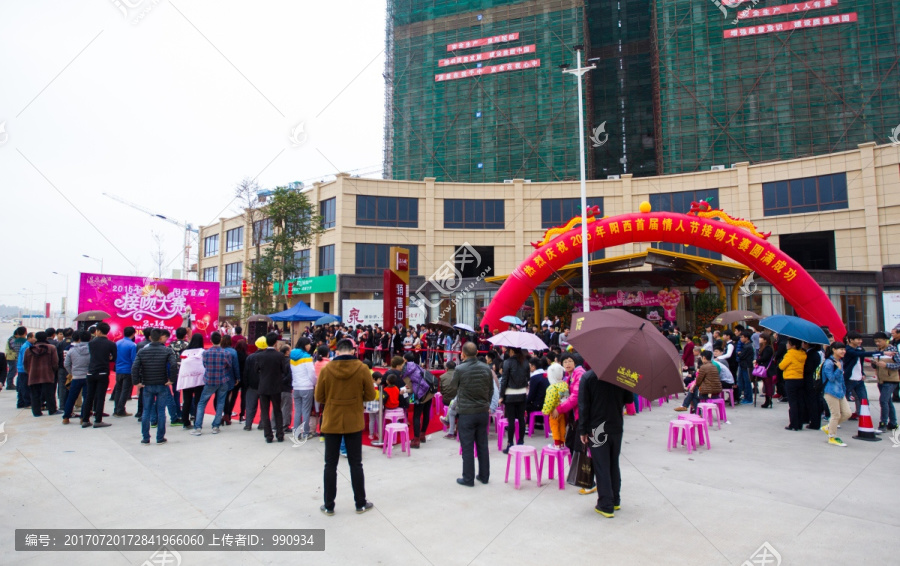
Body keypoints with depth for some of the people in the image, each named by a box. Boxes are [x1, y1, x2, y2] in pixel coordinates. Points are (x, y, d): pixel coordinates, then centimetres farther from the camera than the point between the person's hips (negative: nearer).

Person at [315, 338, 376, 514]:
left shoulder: (326, 370, -9)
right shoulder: (362, 369, -11)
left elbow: (319, 397, -2)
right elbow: (370, 395, -5)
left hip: (331, 422, 0)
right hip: (354, 423, 0)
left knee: (330, 464, 11)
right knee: (356, 464, 11)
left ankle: (328, 506, 18)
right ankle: (360, 504, 20)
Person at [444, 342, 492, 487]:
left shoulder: (460, 369, -13)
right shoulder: (486, 368, 0)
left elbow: (451, 391, -1)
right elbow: (491, 390, 9)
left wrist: (445, 394, 21)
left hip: (466, 413, -4)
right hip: (483, 412, 4)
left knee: (467, 447, 4)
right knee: (482, 445, 13)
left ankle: (468, 478, 11)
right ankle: (484, 476, 23)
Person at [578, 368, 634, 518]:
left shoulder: (587, 377, -13)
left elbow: (583, 405, -13)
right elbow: (629, 399, 4)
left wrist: (582, 430, -6)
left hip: (597, 429, -3)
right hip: (616, 427, 4)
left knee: (601, 467, 4)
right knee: (614, 464, 18)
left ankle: (606, 505, 7)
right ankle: (615, 501, 28)